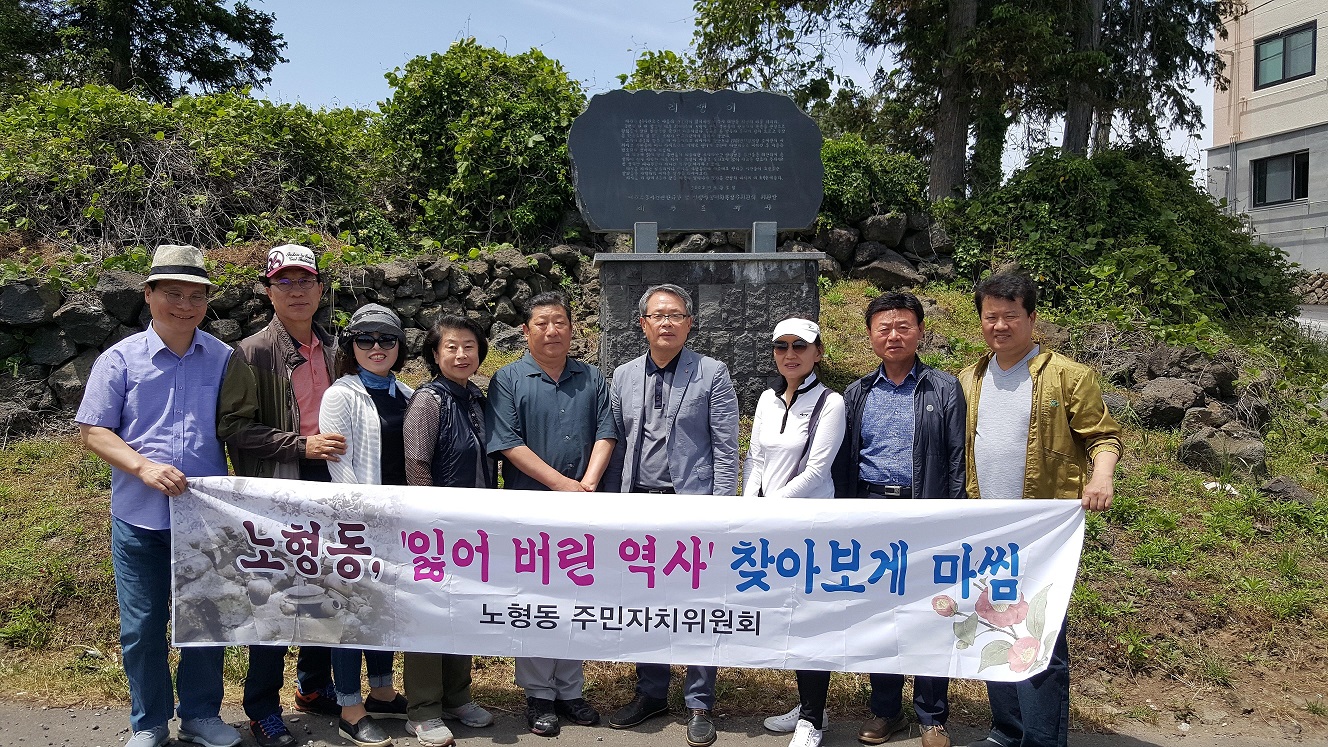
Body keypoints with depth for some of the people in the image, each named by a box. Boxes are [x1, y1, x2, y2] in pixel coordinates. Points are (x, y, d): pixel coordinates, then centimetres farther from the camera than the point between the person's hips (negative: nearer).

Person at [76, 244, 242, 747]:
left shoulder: (224, 359, 2)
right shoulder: (120, 359, -2)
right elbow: (93, 431, -2)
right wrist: (144, 467, -17)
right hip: (140, 518, -1)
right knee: (142, 626, 9)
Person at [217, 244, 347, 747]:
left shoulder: (333, 350, 10)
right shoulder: (253, 353, -7)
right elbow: (232, 427, -13)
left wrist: (339, 451, 8)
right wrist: (301, 445, -19)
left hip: (328, 484, 5)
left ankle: (314, 687, 32)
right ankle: (262, 706, 18)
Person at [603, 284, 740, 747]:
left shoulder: (712, 374, -1)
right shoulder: (623, 377, 10)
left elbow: (726, 448, -4)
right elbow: (616, 444, 12)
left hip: (692, 504, -4)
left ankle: (699, 705, 16)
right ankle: (651, 693, 29)